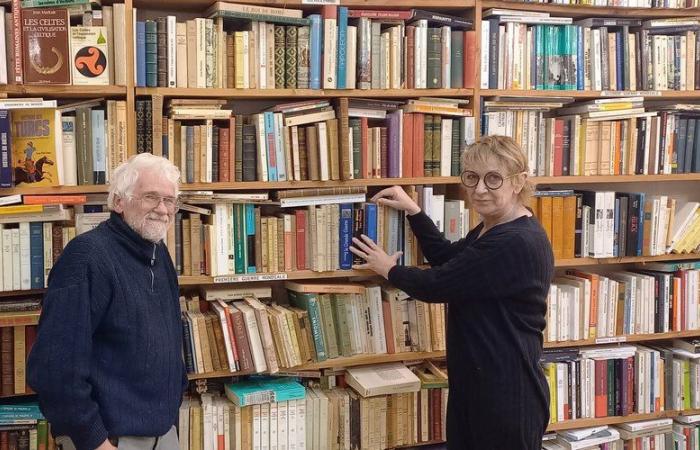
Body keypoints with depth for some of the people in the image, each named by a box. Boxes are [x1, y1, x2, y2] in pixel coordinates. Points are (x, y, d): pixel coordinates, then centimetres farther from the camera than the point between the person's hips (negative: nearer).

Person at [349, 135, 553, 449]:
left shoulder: (515, 243, -25)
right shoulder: (494, 227, 9)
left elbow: (437, 285, -19)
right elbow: (447, 259, 17)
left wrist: (389, 270, -1)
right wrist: (413, 211, 9)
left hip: (506, 392, -10)